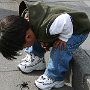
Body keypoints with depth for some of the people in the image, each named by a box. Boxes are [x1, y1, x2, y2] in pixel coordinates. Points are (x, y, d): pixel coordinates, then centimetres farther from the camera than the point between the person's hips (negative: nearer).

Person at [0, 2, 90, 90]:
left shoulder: (44, 29, -43)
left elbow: (66, 20, -44)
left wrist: (64, 38, -30)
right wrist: (45, 41, -7)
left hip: (79, 31, -8)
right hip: (59, 26, 8)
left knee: (60, 49, -28)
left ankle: (55, 79, -7)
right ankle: (36, 58, 20)